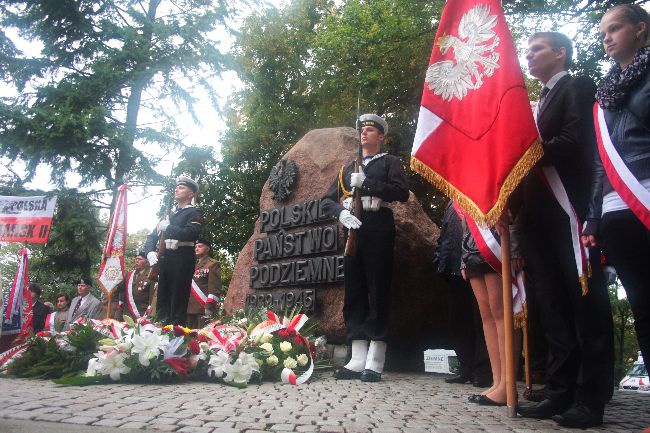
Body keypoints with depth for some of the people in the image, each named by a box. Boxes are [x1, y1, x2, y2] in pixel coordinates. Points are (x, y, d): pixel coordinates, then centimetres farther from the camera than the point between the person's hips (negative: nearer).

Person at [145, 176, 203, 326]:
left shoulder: (194, 213, 4)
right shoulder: (169, 214, 24)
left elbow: (191, 234, -15)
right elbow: (152, 236, 21)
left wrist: (167, 227, -10)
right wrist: (150, 252, 2)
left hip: (182, 261, -6)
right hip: (164, 260, 6)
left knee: (178, 302, -7)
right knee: (162, 301, 7)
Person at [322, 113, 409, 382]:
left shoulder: (390, 162, 11)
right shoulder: (348, 168, 24)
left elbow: (402, 193, -8)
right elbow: (327, 200, 16)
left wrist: (366, 183, -12)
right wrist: (341, 213, -6)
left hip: (378, 231, -5)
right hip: (353, 232, 5)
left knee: (378, 294, -5)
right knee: (353, 295, 2)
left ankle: (375, 362, -1)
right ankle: (357, 360, 7)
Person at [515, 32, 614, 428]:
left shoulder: (578, 88, 2)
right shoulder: (541, 102, 25)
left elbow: (573, 143, -15)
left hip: (569, 210, -8)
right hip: (540, 216, 8)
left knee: (586, 302, -3)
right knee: (554, 307, 7)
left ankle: (591, 399, 3)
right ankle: (561, 392, 13)